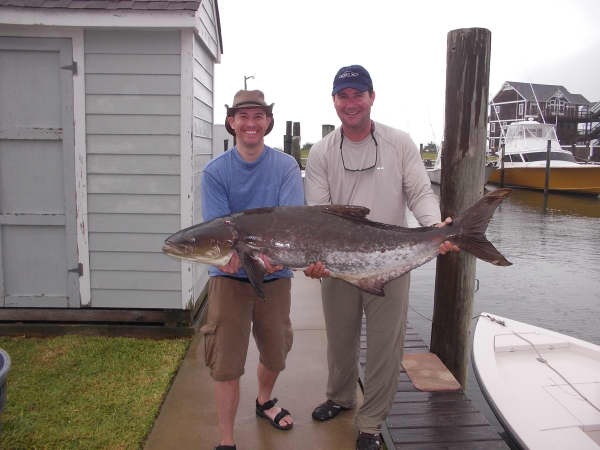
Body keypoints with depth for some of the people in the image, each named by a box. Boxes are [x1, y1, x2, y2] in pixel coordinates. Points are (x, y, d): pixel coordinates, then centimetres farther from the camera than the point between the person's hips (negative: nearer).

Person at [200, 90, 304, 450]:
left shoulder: (286, 166, -4)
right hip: (230, 276, -1)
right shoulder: (215, 171, -5)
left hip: (275, 275, 2)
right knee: (226, 362, -1)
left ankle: (264, 401, 48)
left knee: (275, 352, 18)